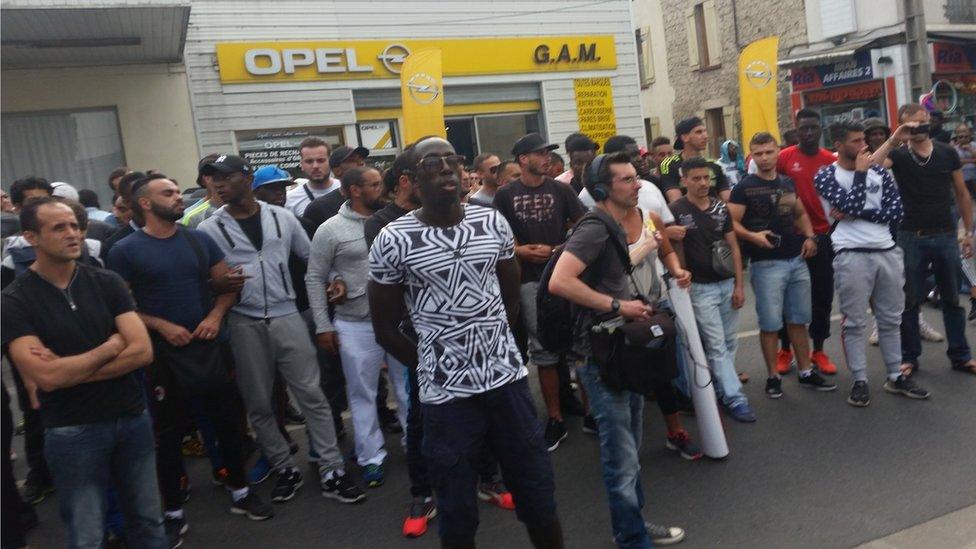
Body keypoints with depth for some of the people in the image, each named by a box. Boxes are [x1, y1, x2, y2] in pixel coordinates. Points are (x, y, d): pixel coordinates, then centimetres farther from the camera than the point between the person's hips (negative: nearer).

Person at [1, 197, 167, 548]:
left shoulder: (106, 282, 0)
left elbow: (142, 351, -9)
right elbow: (46, 378, -19)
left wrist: (70, 371, -14)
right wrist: (110, 347, -9)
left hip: (133, 418, 3)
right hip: (72, 431, -2)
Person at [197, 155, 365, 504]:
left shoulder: (282, 217, 4)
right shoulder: (210, 229, -1)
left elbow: (312, 257, 13)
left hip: (286, 317, 0)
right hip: (244, 324, 0)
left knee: (312, 395, 0)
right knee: (259, 405, 9)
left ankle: (332, 473, 9)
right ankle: (285, 470, 26)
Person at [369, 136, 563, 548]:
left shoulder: (492, 223, 2)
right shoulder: (392, 241, -9)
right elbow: (386, 329, -1)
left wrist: (494, 342, 11)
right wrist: (430, 365, -1)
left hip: (508, 379, 3)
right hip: (445, 393, -2)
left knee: (538, 495, 14)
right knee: (458, 513, 12)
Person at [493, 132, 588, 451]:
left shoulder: (560, 190, 6)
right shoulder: (505, 195, 3)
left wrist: (558, 250, -11)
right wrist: (524, 251, -15)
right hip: (531, 280, -1)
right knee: (544, 351, 5)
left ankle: (591, 410, 17)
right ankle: (555, 420, 16)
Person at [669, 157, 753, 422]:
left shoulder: (721, 208, 5)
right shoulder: (676, 211, -9)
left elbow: (733, 247, 7)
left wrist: (739, 285, 3)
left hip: (727, 284, 5)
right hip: (700, 288, -5)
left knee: (730, 342, 11)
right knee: (716, 345, -3)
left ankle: (721, 388, 25)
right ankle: (735, 397, 2)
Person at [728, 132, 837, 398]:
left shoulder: (788, 183, 12)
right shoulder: (745, 187, -5)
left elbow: (801, 213, 23)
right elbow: (732, 223, -11)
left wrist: (809, 236, 6)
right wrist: (753, 236, -28)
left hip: (797, 260, 6)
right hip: (767, 264, -5)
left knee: (798, 320, 14)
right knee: (770, 324, -1)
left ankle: (806, 372, 25)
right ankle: (773, 376, 13)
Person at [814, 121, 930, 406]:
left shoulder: (879, 172, 10)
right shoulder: (826, 176, -2)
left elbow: (895, 212, -1)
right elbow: (852, 205, -16)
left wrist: (852, 213, -10)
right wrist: (860, 173, -8)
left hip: (888, 252, 5)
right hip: (852, 256, -5)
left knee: (890, 319, 12)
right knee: (854, 322, 1)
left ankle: (896, 376, 23)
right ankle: (860, 381, 10)